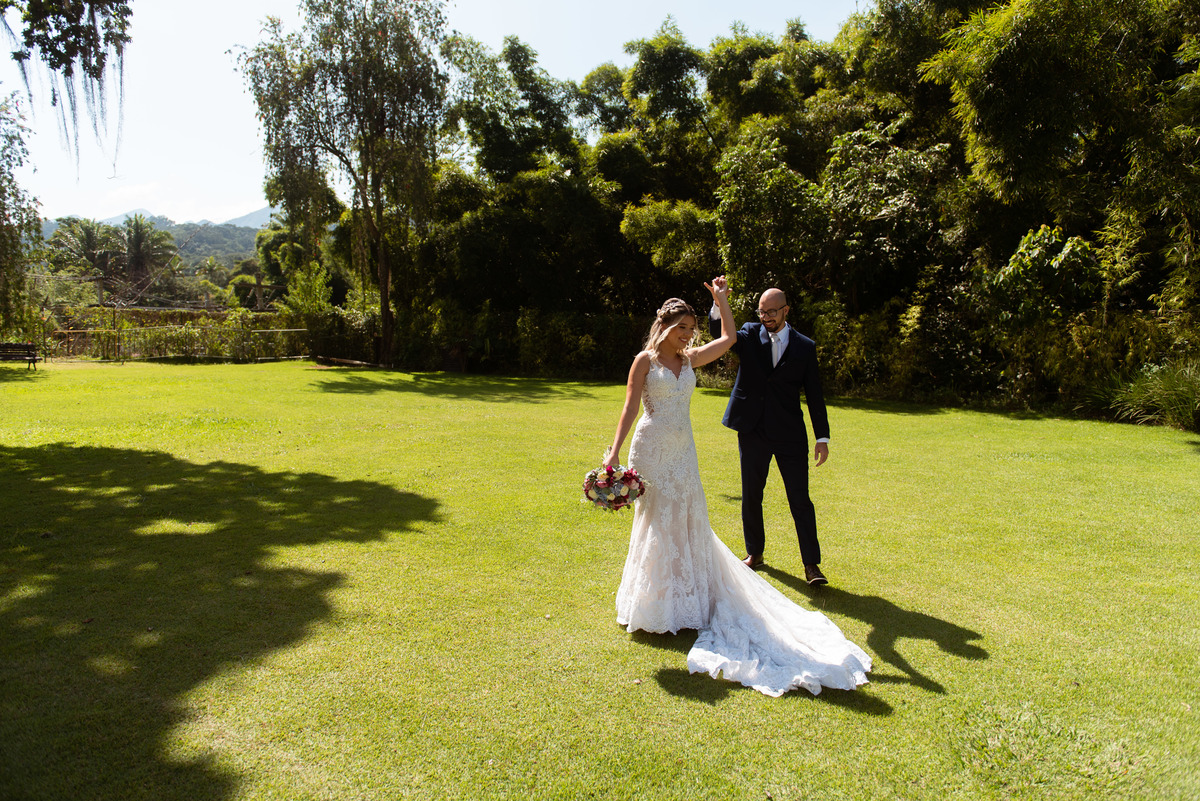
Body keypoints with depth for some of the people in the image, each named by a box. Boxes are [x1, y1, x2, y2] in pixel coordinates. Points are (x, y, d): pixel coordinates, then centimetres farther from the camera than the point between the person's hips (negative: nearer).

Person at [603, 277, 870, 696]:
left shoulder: (690, 359, 9)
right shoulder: (645, 360, -6)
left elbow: (728, 338, 13)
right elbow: (630, 407, -10)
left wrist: (721, 299, 7)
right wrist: (614, 450, -16)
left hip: (683, 453, 5)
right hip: (651, 452, -5)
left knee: (688, 523, 9)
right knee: (656, 524, 1)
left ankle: (685, 599, 24)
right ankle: (654, 604, 15)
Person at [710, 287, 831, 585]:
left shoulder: (805, 347, 2)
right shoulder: (750, 334, 4)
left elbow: (815, 395, 3)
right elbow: (721, 333, -15)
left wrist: (822, 437, 0)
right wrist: (719, 304, -34)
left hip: (790, 435, -1)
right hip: (753, 432, 1)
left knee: (800, 499, -1)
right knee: (751, 496, 12)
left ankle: (812, 564, 8)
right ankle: (754, 552, 29)